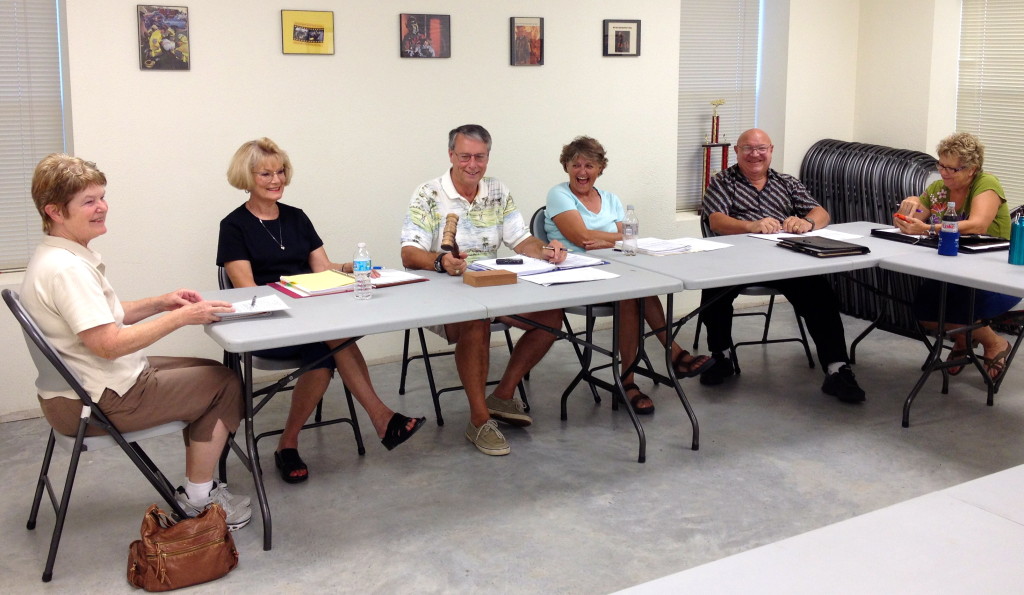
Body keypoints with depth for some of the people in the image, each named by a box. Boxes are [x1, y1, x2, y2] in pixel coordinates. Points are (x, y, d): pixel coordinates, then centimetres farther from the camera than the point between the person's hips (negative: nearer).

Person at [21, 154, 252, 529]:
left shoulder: (60, 257, 8)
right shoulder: (66, 269, -25)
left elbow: (104, 316, 17)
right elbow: (109, 343, -29)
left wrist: (161, 302, 5)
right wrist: (181, 317, -23)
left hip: (80, 387, 11)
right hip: (95, 404, -11)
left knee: (208, 372, 18)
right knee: (224, 383, -1)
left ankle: (198, 486, 21)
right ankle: (198, 499, 9)